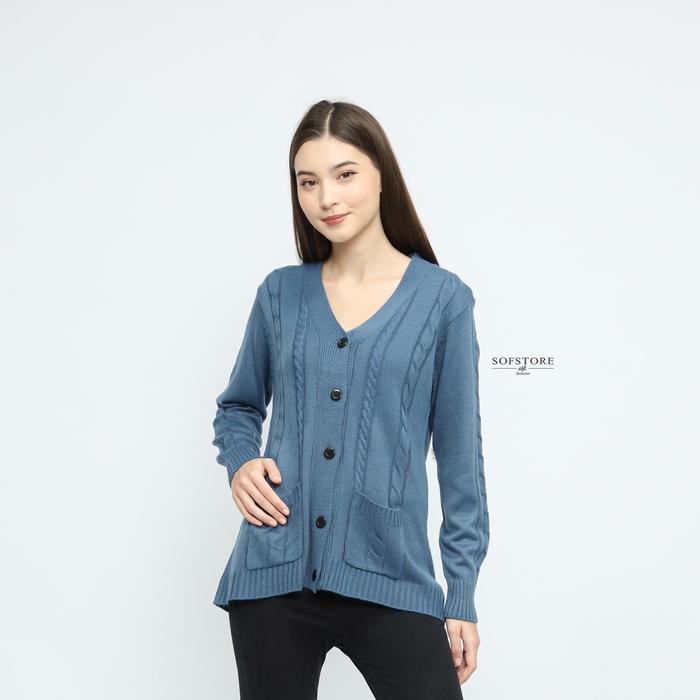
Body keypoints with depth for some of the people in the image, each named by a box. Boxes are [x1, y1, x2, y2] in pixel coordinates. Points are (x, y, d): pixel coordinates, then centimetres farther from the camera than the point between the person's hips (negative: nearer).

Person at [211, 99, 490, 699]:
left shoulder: (442, 299, -1)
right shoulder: (281, 292, 5)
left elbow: (460, 454, 1)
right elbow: (238, 408, 19)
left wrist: (462, 596, -1)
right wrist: (240, 463, -4)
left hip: (388, 577, -2)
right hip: (273, 573, 2)